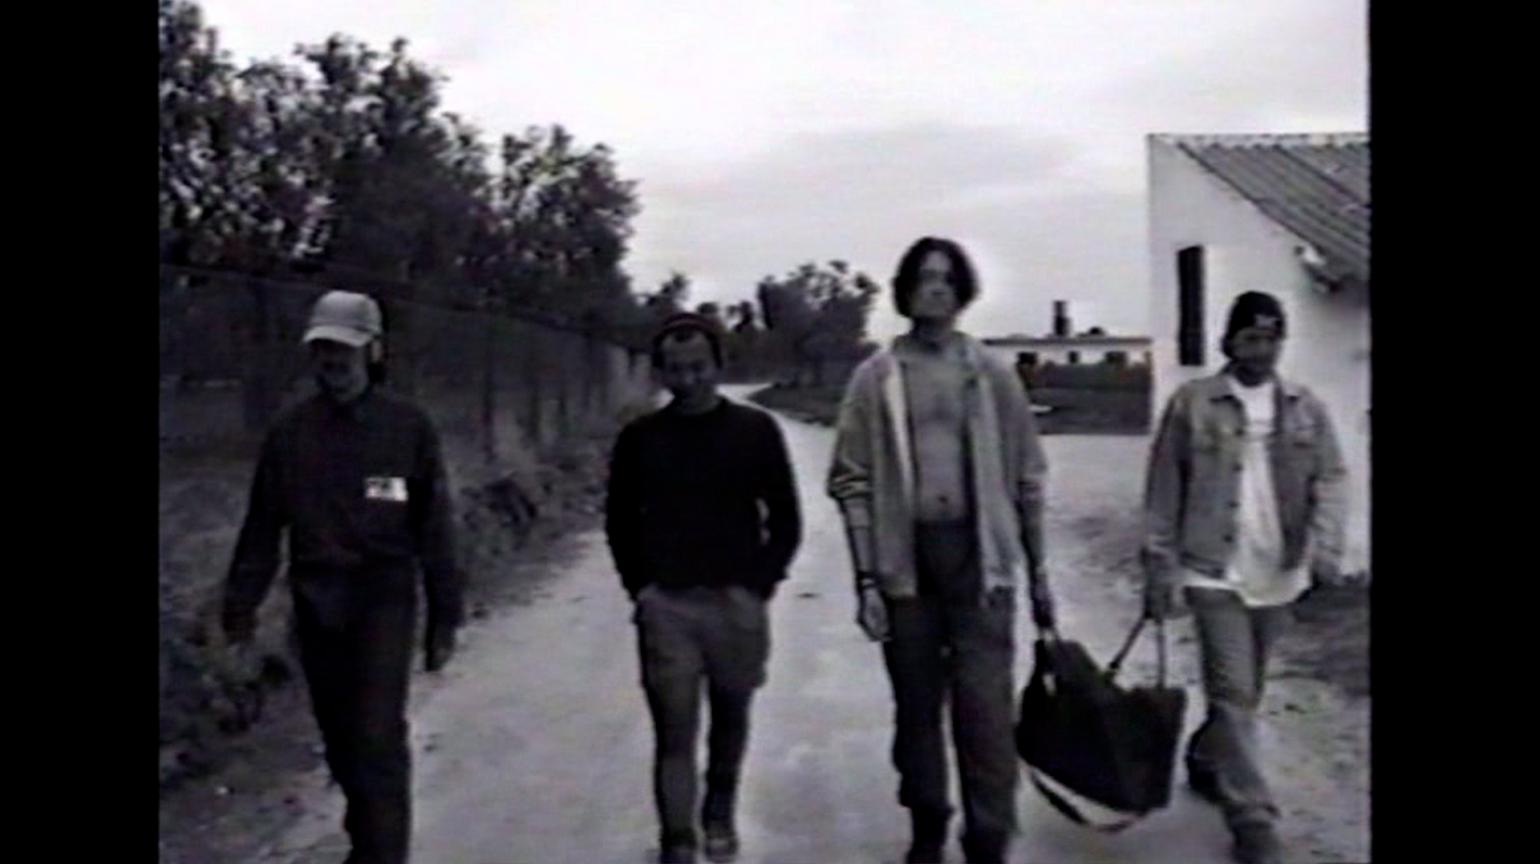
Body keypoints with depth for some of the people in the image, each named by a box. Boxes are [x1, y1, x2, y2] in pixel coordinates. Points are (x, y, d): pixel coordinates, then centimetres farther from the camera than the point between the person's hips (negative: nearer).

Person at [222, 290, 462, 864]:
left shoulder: (408, 427, -3)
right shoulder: (291, 430, 4)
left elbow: (434, 528, -1)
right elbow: (263, 525, 8)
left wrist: (444, 616, -2)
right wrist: (241, 602, 5)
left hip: (383, 598, -3)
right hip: (315, 603, 3)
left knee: (378, 735, -9)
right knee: (341, 737, 13)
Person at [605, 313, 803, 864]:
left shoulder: (756, 430, 0)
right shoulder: (639, 437, 3)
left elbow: (785, 519, 3)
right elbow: (619, 522, 11)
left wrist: (758, 586, -5)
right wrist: (639, 586, 1)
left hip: (736, 602, 1)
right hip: (665, 605, 0)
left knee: (730, 717, 16)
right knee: (674, 732, -3)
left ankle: (720, 812, 40)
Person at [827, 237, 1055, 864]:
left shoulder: (991, 375, 4)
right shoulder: (875, 377, 0)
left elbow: (1026, 476, 7)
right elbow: (853, 482, -1)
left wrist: (1038, 572, 6)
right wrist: (866, 579, -6)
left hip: (979, 554, 0)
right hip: (905, 559, 0)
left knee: (985, 707, -3)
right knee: (916, 704, 12)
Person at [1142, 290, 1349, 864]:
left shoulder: (1306, 409, 6)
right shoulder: (1191, 403, -5)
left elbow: (1331, 478, 1)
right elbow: (1164, 491, -4)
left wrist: (1325, 545, -16)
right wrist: (1160, 568, -6)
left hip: (1277, 575, 4)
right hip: (1214, 573, -4)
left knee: (1245, 690, 18)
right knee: (1233, 695, -5)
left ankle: (1205, 760, 42)